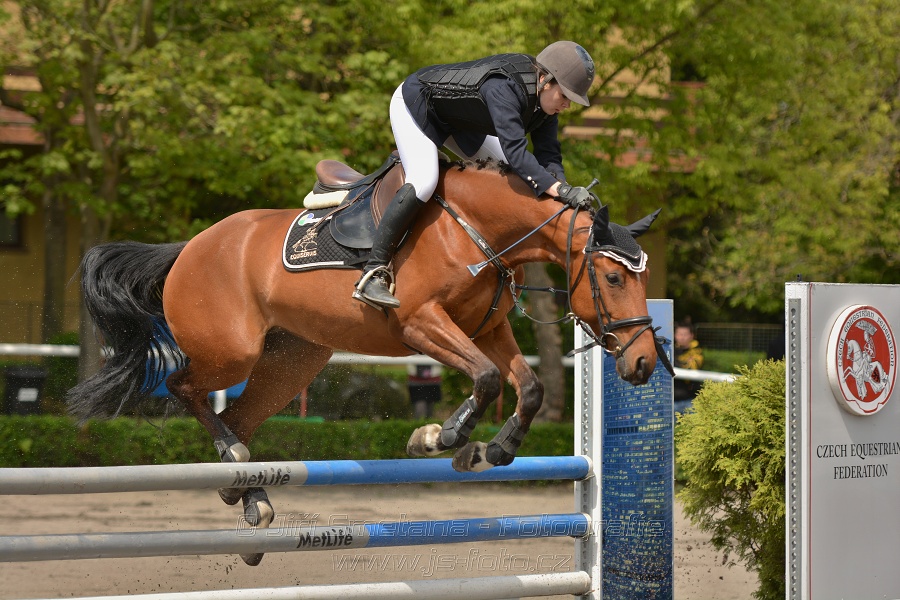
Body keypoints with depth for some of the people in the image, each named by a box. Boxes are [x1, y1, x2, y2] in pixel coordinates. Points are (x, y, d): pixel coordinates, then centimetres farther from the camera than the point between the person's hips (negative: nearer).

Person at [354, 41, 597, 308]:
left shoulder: (545, 97, -13)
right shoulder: (504, 88, -40)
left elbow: (549, 156, -14)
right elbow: (515, 150, -48)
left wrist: (565, 190, -33)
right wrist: (561, 190, -54)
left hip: (457, 119, 9)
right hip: (414, 105, -9)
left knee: (512, 175, 6)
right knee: (423, 181, -28)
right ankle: (374, 272, -26)